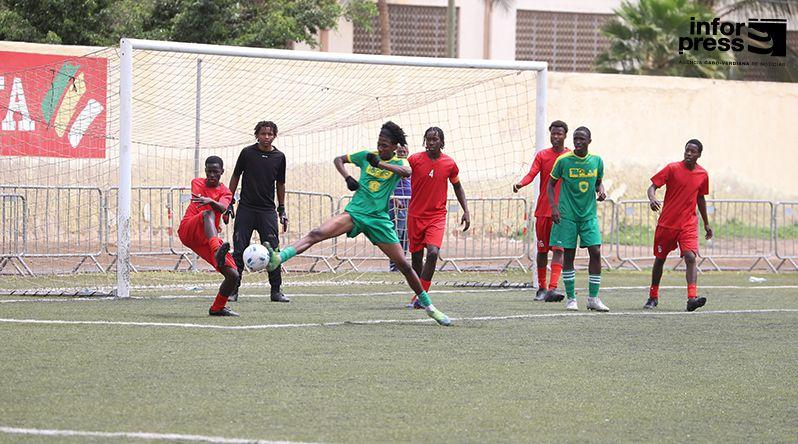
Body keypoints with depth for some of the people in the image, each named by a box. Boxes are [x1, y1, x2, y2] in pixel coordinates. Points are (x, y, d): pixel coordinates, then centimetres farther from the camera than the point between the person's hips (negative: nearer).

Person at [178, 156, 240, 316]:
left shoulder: (225, 193, 11)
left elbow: (222, 208, -14)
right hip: (187, 231, -3)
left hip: (208, 239, 3)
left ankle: (217, 308, 13)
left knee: (233, 275, -10)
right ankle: (217, 252, -62)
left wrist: (211, 201, -36)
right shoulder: (197, 183, 14)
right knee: (208, 213, -36)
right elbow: (197, 201, -6)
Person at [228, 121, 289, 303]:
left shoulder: (279, 157, 4)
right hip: (246, 208, -1)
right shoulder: (247, 153, -1)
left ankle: (276, 290, 2)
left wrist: (282, 210, 13)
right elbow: (235, 177, 7)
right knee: (239, 251, -2)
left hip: (267, 210, 1)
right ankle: (233, 290, 5)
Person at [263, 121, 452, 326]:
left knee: (404, 265, 2)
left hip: (378, 219, -1)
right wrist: (348, 178, 3)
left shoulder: (399, 163, 2)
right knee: (317, 233, -24)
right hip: (354, 212, 1)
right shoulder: (367, 156, 8)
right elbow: (339, 160, 21)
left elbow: (407, 172, -24)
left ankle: (428, 305, 18)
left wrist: (380, 163, -33)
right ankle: (278, 258, -41)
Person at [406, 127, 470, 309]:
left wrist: (466, 211, 11)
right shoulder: (415, 159, -5)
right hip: (416, 215, 1)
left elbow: (457, 186, 15)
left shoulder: (449, 164, 0)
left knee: (433, 252, -20)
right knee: (416, 256, 7)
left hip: (437, 216, 0)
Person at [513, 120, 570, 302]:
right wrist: (520, 183, -28)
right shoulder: (542, 155, 6)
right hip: (543, 210, 2)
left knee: (558, 249, -12)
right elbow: (532, 174, -8)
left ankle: (553, 288, -21)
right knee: (542, 249, 8)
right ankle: (542, 288, 19)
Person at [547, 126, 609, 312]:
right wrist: (553, 206, -10)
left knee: (595, 252, -6)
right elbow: (551, 184, 2)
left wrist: (601, 191, -4)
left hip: (589, 214, 2)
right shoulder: (563, 160, -6)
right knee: (568, 255, 0)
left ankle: (593, 298, 1)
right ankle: (571, 298, 9)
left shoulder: (596, 161, 2)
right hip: (567, 215, -2)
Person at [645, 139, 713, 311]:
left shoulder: (703, 175, 5)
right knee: (660, 259, 10)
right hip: (666, 223, -1)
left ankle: (692, 298, -30)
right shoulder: (672, 169, -6)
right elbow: (652, 187, -9)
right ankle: (653, 297, 27)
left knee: (690, 257, -19)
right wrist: (652, 199, -33)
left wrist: (706, 223, 25)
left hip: (688, 224, 1)